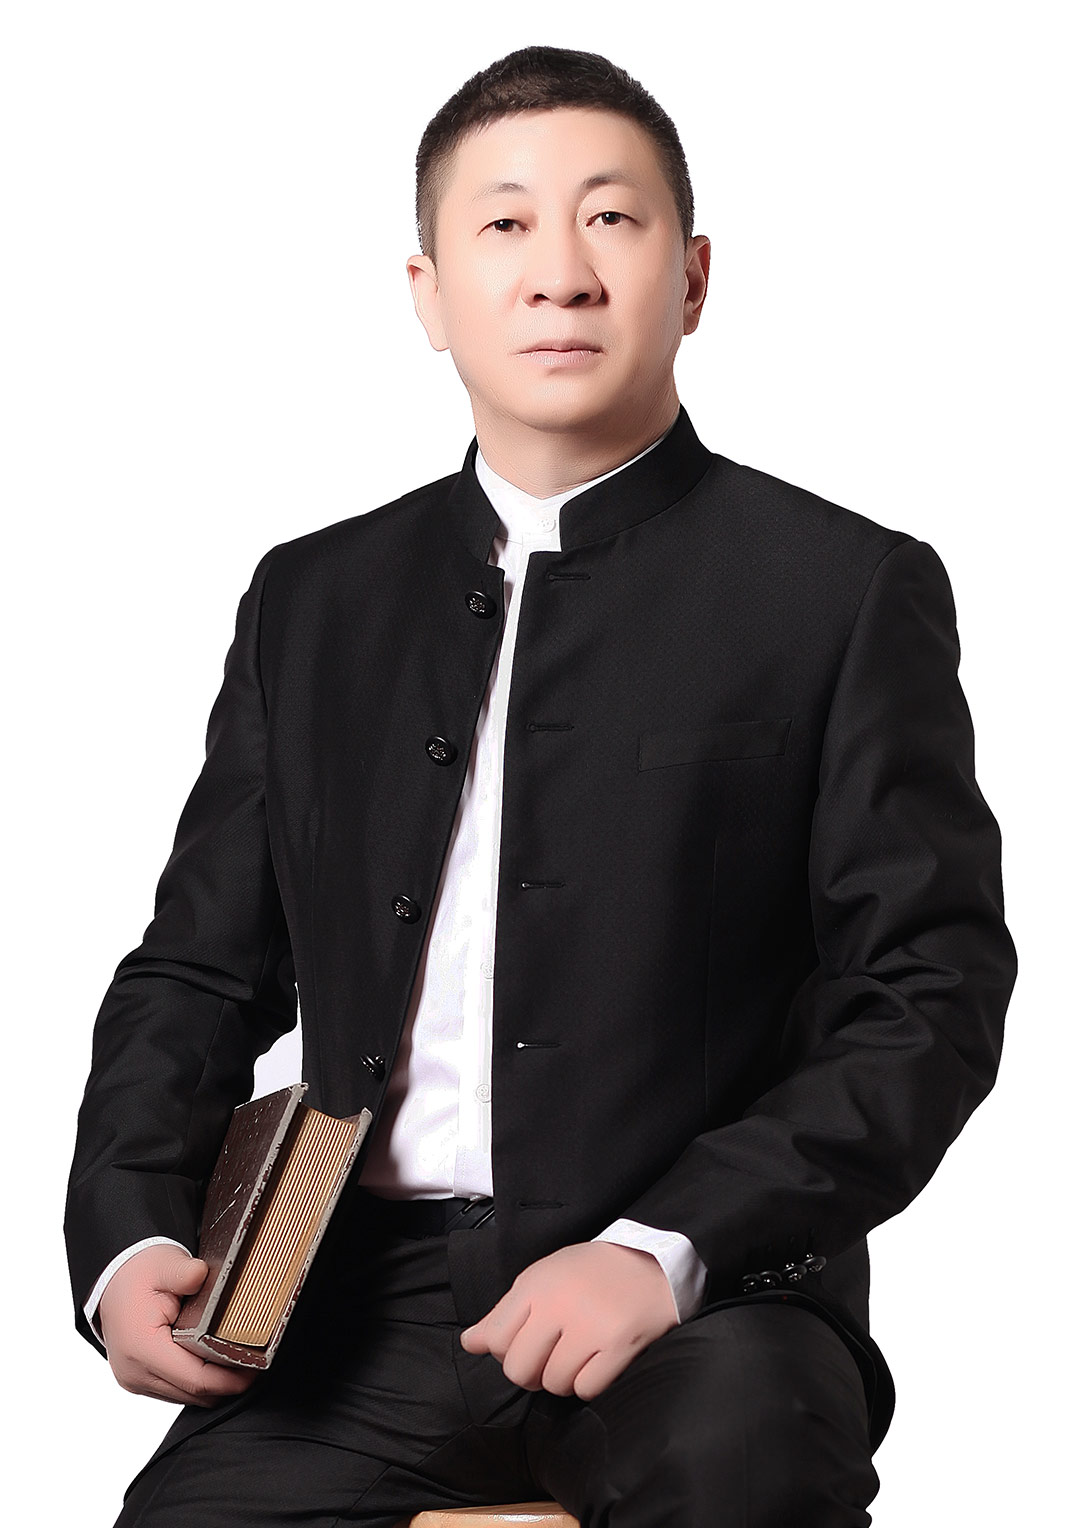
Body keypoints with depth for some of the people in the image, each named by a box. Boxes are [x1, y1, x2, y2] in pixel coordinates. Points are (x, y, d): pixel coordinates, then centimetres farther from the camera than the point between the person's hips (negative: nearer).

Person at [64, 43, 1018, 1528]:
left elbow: (932, 1001, -2)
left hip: (705, 1302, -3)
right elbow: (201, 969, 19)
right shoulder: (315, 601, 16)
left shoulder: (851, 593, 3)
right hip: (368, 1307, 4)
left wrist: (664, 1249, -15)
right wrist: (131, 1238, 0)